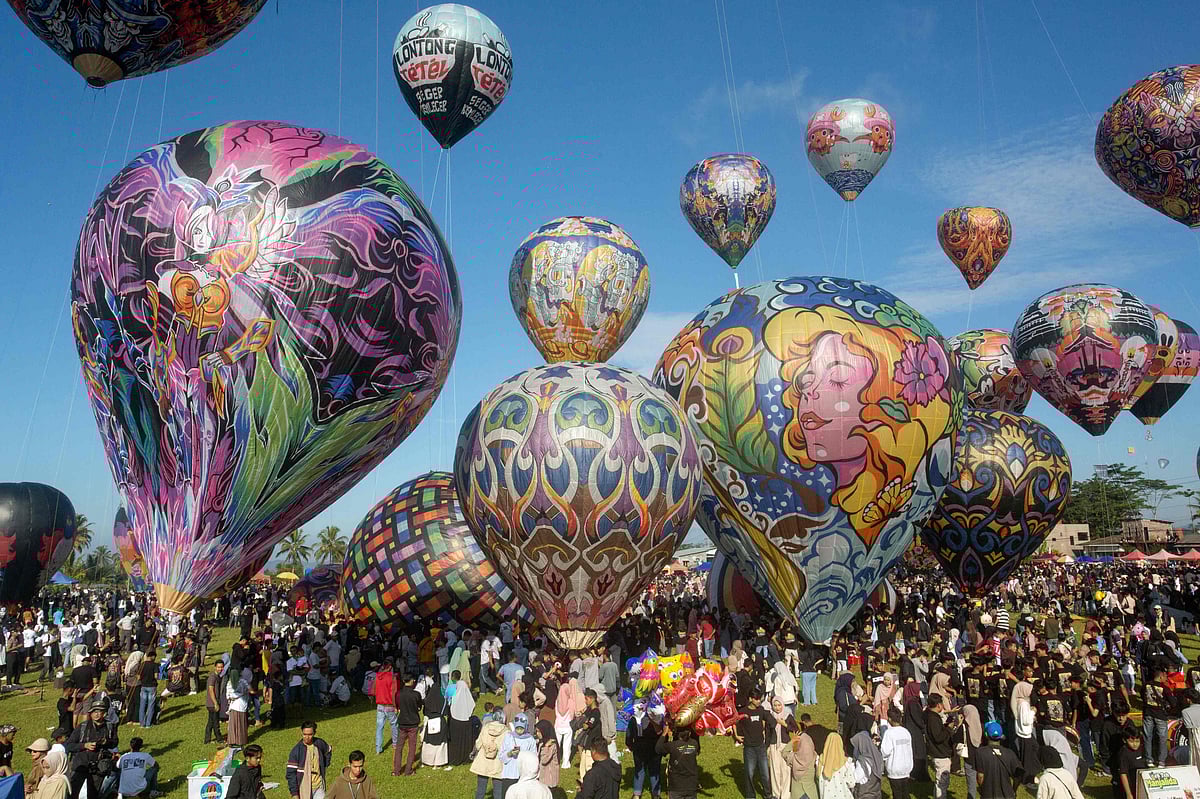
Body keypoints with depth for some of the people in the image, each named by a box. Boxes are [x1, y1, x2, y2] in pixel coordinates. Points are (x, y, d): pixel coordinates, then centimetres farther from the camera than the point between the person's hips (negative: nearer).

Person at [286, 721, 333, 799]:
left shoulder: (320, 743, -4)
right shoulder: (296, 750, -14)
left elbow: (328, 751, 19)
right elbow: (291, 773, -13)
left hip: (319, 787, 2)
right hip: (304, 789, -2)